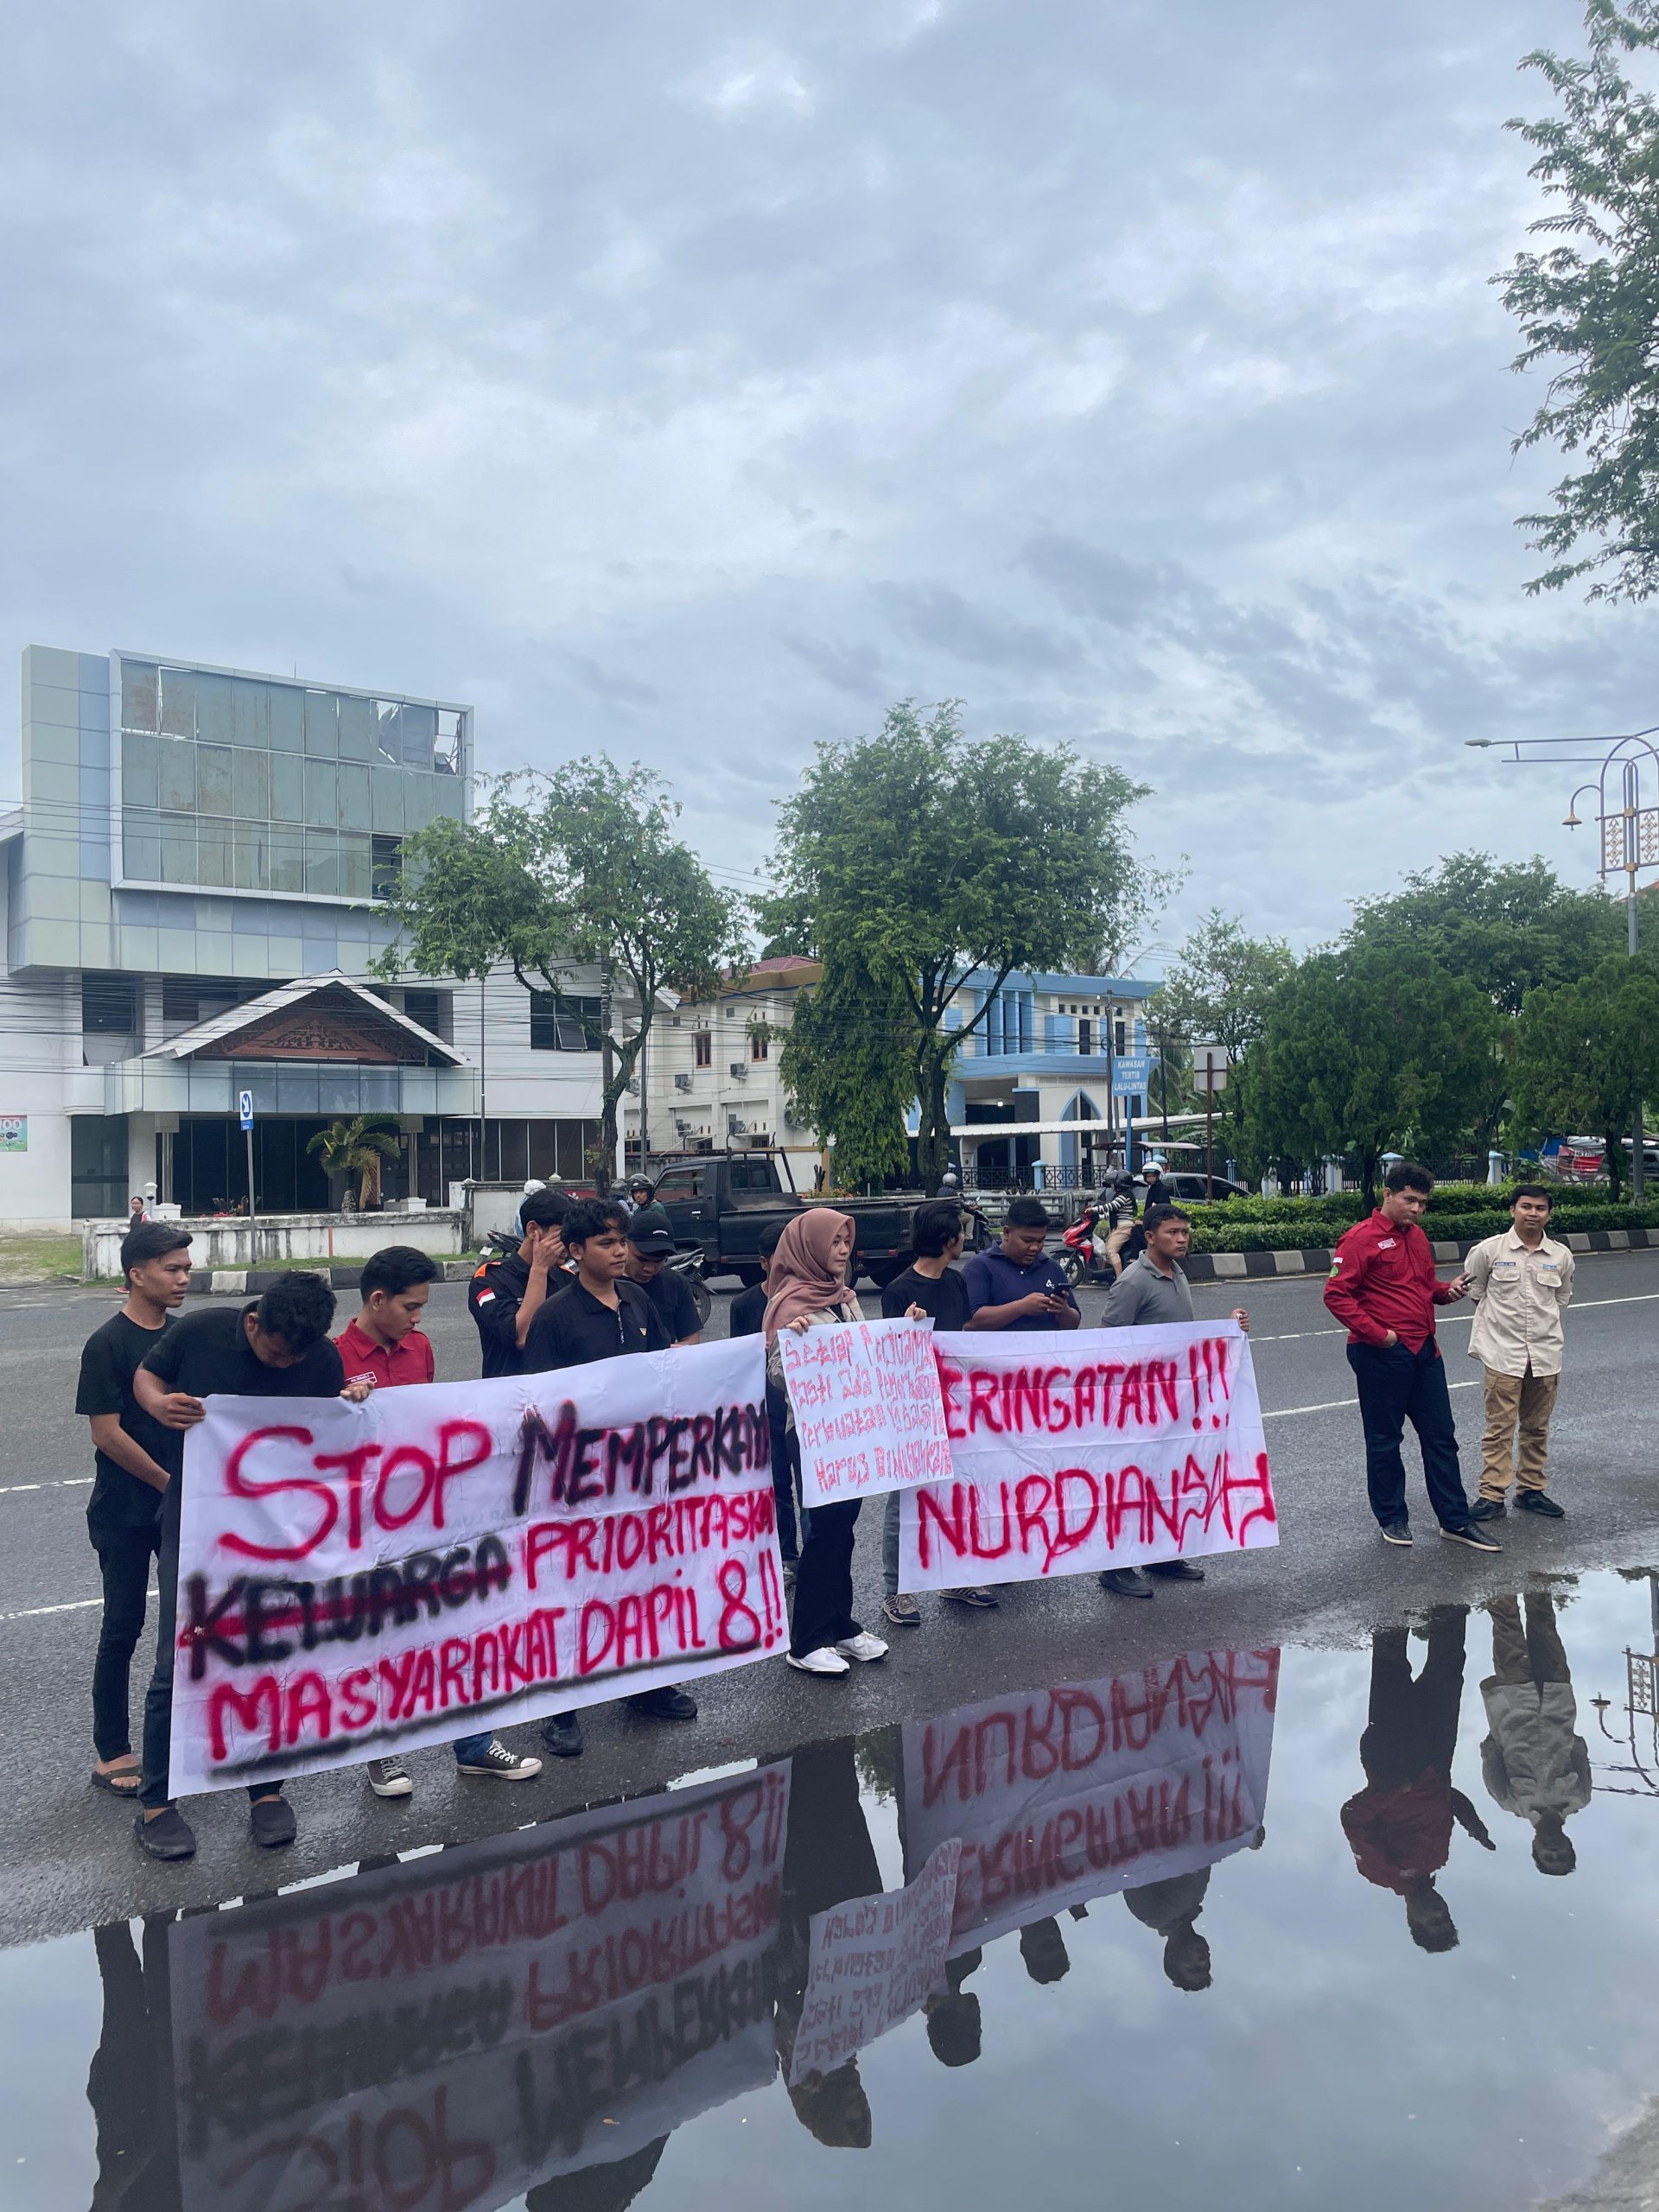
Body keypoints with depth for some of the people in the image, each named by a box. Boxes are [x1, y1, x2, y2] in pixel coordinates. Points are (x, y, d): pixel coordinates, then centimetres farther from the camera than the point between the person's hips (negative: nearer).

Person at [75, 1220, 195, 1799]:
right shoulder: (108, 1344, -14)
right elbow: (106, 1432, -16)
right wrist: (171, 1484, -13)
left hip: (182, 1506, 6)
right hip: (124, 1513, -5)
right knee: (123, 1627, 4)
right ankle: (112, 1753, 17)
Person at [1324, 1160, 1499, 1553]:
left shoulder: (1417, 1235, 14)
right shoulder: (1362, 1238, -12)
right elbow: (1336, 1295, -16)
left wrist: (1448, 1291, 4)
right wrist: (1376, 1333, -18)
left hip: (1423, 1350, 8)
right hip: (1381, 1354, -8)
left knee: (1441, 1436, 10)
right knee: (1384, 1439, 5)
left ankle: (1455, 1520, 18)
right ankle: (1392, 1519, 17)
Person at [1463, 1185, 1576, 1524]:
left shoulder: (1561, 1256, 3)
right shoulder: (1490, 1250, -6)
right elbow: (1473, 1287, 9)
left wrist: (1545, 1326, 14)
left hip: (1546, 1354, 3)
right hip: (1502, 1353, -3)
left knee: (1537, 1428, 12)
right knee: (1499, 1428, -3)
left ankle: (1531, 1490, 24)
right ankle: (1492, 1495, 1)